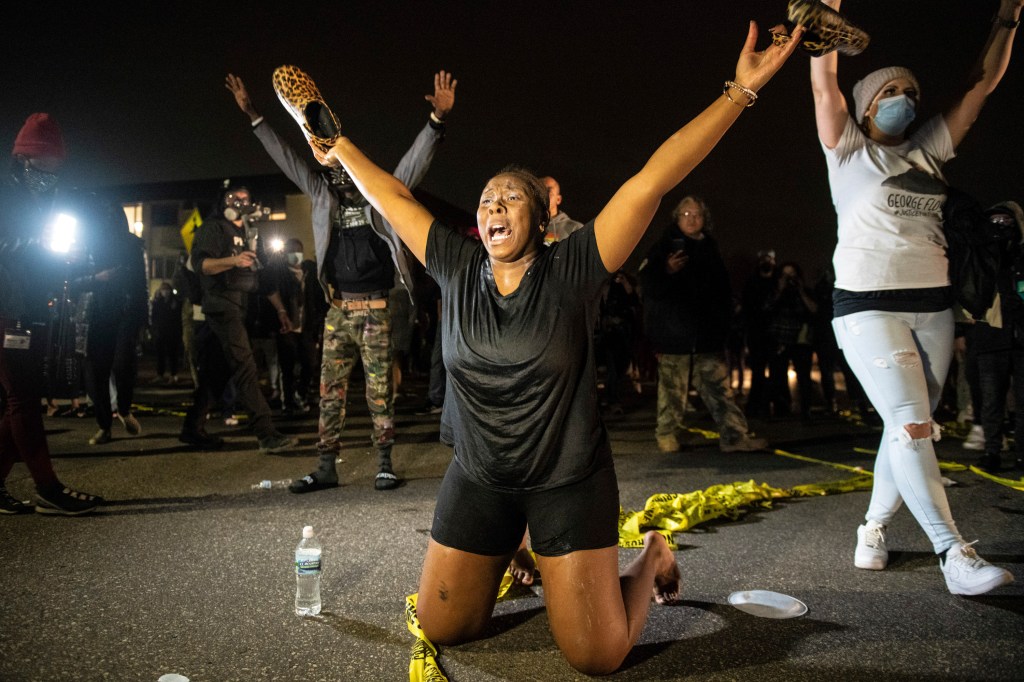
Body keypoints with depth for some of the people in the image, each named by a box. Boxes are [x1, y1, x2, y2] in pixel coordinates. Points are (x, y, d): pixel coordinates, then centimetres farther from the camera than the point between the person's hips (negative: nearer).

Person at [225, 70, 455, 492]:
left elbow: (416, 160, -5)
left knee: (380, 392, 2)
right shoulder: (323, 196, 13)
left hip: (375, 310, -4)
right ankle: (327, 468, 14)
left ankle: (384, 466, 12)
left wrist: (438, 118, -18)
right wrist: (253, 116, 14)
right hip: (337, 311, 4)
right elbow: (286, 159, 15)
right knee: (330, 392, 6)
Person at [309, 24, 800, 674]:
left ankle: (649, 561, 28)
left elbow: (653, 180, -19)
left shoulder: (574, 269, -12)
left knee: (598, 656, -4)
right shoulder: (458, 268, -2)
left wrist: (740, 91, -21)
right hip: (478, 480, 4)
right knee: (441, 628, 12)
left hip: (570, 481, -4)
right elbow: (394, 198, 9)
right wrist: (344, 150, 17)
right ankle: (509, 555, 41)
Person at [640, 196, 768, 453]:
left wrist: (723, 323, 21)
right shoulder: (664, 248, 4)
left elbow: (724, 291, 27)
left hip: (707, 335, 4)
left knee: (719, 387, 1)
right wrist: (667, 271, -24)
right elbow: (650, 286, -5)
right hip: (674, 334, -4)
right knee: (673, 388, -3)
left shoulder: (710, 249, 19)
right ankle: (667, 434, 10)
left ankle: (734, 436, 1)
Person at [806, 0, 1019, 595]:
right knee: (912, 425, -13)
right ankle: (955, 556, -13)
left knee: (909, 428, 5)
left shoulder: (928, 151, 17)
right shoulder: (849, 151, 3)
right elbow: (825, 84, -8)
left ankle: (875, 530, 17)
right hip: (869, 306, -6)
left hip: (933, 306, 6)